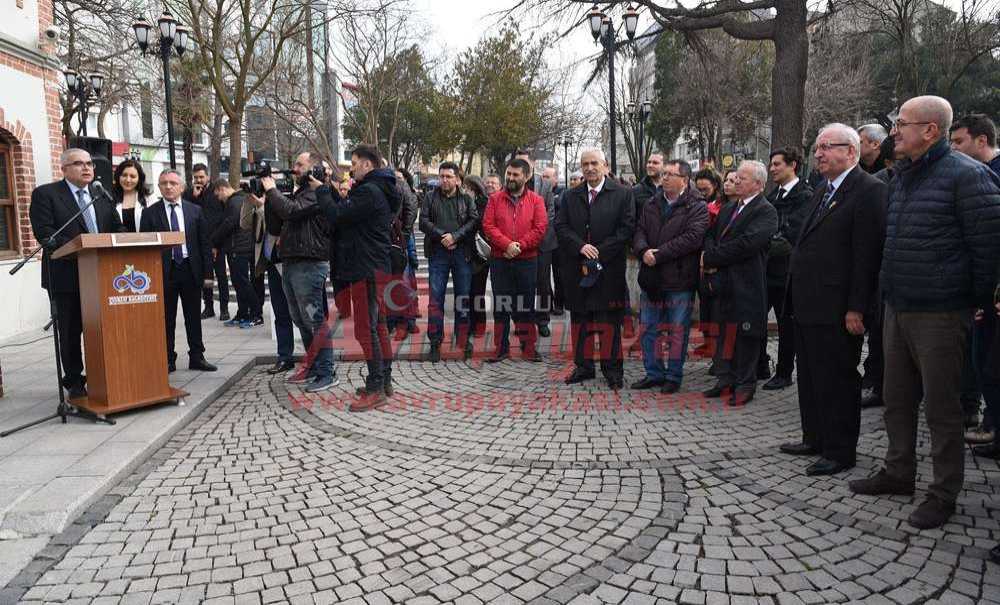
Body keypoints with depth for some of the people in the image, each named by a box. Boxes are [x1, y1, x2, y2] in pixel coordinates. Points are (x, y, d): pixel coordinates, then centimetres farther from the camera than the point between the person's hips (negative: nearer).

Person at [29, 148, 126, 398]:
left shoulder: (102, 195, 13)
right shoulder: (45, 194, -2)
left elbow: (117, 228, 12)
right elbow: (44, 232, -13)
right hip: (66, 276, -3)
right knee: (70, 331, 7)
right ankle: (74, 382, 18)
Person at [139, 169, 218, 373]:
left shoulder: (195, 210, 5)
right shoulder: (150, 213, 1)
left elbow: (204, 244, 5)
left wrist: (207, 273, 0)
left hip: (191, 269, 2)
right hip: (164, 271, -1)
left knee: (193, 317, 9)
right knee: (166, 319, 5)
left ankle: (196, 357, 19)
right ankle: (168, 360, 15)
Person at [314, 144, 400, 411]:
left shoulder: (369, 192, -16)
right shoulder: (378, 189, 17)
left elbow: (337, 216, -17)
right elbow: (346, 210, 17)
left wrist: (321, 190, -4)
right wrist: (328, 189, 10)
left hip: (367, 270, -11)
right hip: (378, 268, 11)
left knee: (365, 329, -7)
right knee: (378, 326, 15)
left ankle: (375, 388, -2)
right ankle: (384, 381, 23)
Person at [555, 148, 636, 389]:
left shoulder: (623, 194, 1)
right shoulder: (570, 196, 11)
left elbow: (627, 228, -6)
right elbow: (560, 227, 4)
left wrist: (599, 252, -12)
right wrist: (581, 246, -12)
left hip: (609, 269, -3)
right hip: (576, 269, 3)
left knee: (609, 321, 2)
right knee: (580, 320, 9)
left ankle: (612, 369, 13)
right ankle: (583, 366, 21)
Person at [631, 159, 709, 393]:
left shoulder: (697, 207, -6)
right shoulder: (651, 204, 12)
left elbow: (692, 238, -18)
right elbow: (639, 231, 5)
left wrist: (659, 254, -19)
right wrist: (643, 250, -16)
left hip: (680, 279, -5)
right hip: (652, 278, 5)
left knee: (678, 331, 4)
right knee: (649, 329, 11)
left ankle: (674, 376, 18)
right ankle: (654, 374, 24)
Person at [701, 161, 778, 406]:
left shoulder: (766, 211, -10)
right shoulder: (728, 209, 16)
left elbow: (746, 244, -21)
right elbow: (711, 236, 11)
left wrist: (711, 258, -15)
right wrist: (710, 258, -11)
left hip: (747, 285, -7)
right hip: (724, 283, 7)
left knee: (746, 335, 2)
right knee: (724, 333, 14)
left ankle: (745, 385, 13)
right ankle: (726, 380, 26)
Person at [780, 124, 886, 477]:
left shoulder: (869, 190, -11)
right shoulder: (822, 190, 17)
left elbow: (867, 253, -17)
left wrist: (856, 308, -19)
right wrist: (796, 295, 15)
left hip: (837, 309, -9)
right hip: (808, 305, 9)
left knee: (838, 380, 2)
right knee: (810, 378, 17)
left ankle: (841, 452, 14)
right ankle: (815, 439, 31)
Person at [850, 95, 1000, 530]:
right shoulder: (901, 177, 12)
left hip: (940, 314, -8)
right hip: (897, 310, 8)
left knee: (941, 407, 2)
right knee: (897, 399, 16)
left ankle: (944, 494, 17)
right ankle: (899, 473, 32)